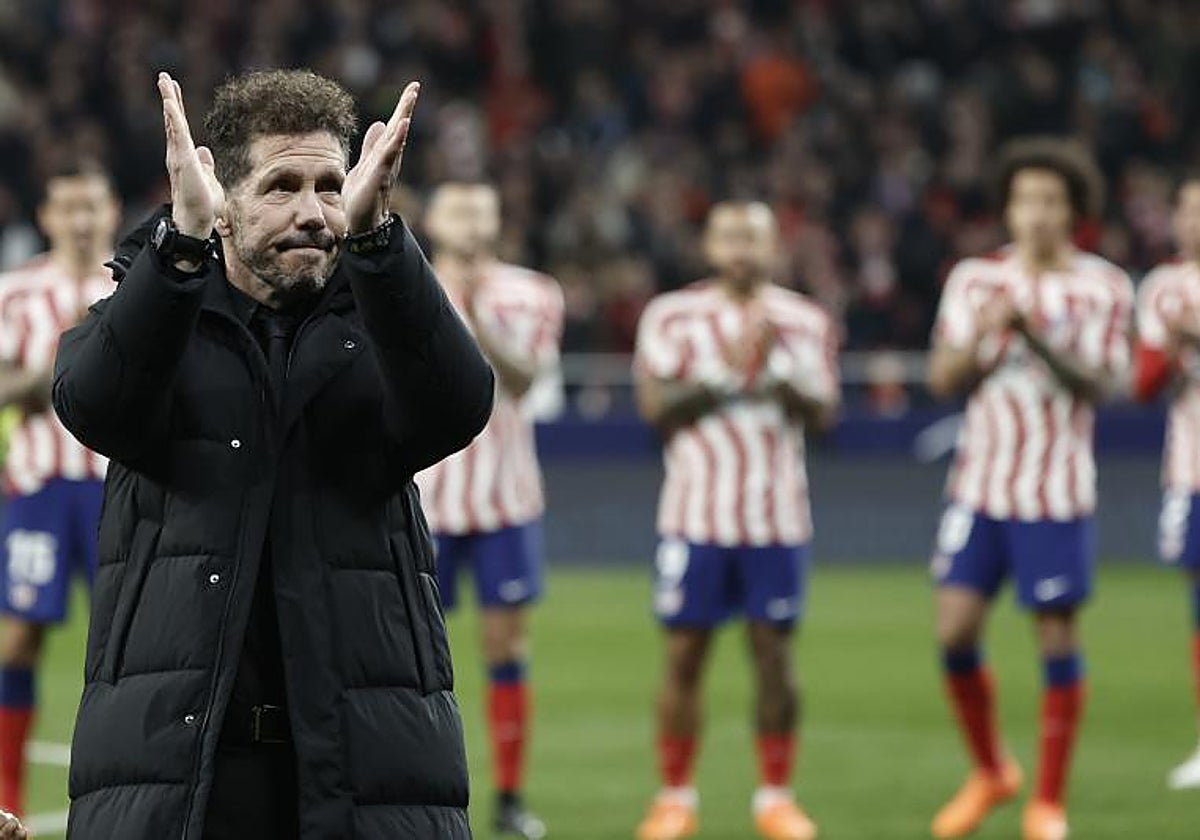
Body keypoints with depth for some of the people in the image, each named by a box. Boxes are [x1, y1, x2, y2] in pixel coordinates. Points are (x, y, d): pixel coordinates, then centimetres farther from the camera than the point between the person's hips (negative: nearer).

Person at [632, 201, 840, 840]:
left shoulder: (804, 322, 7)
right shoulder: (672, 317, 2)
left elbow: (823, 413, -1)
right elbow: (655, 407, -7)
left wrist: (778, 371, -17)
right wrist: (725, 371, -17)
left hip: (776, 518, 1)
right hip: (695, 516, -1)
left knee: (773, 653, 1)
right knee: (684, 653, -1)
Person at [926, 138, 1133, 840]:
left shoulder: (1103, 289, -2)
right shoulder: (975, 279, 7)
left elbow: (1100, 384, -11)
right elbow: (944, 378, 3)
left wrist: (1035, 335, -24)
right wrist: (982, 334, -16)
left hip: (1057, 492, -3)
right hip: (980, 485, 3)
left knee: (1058, 638, -2)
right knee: (956, 630, -5)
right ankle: (991, 773, 17)